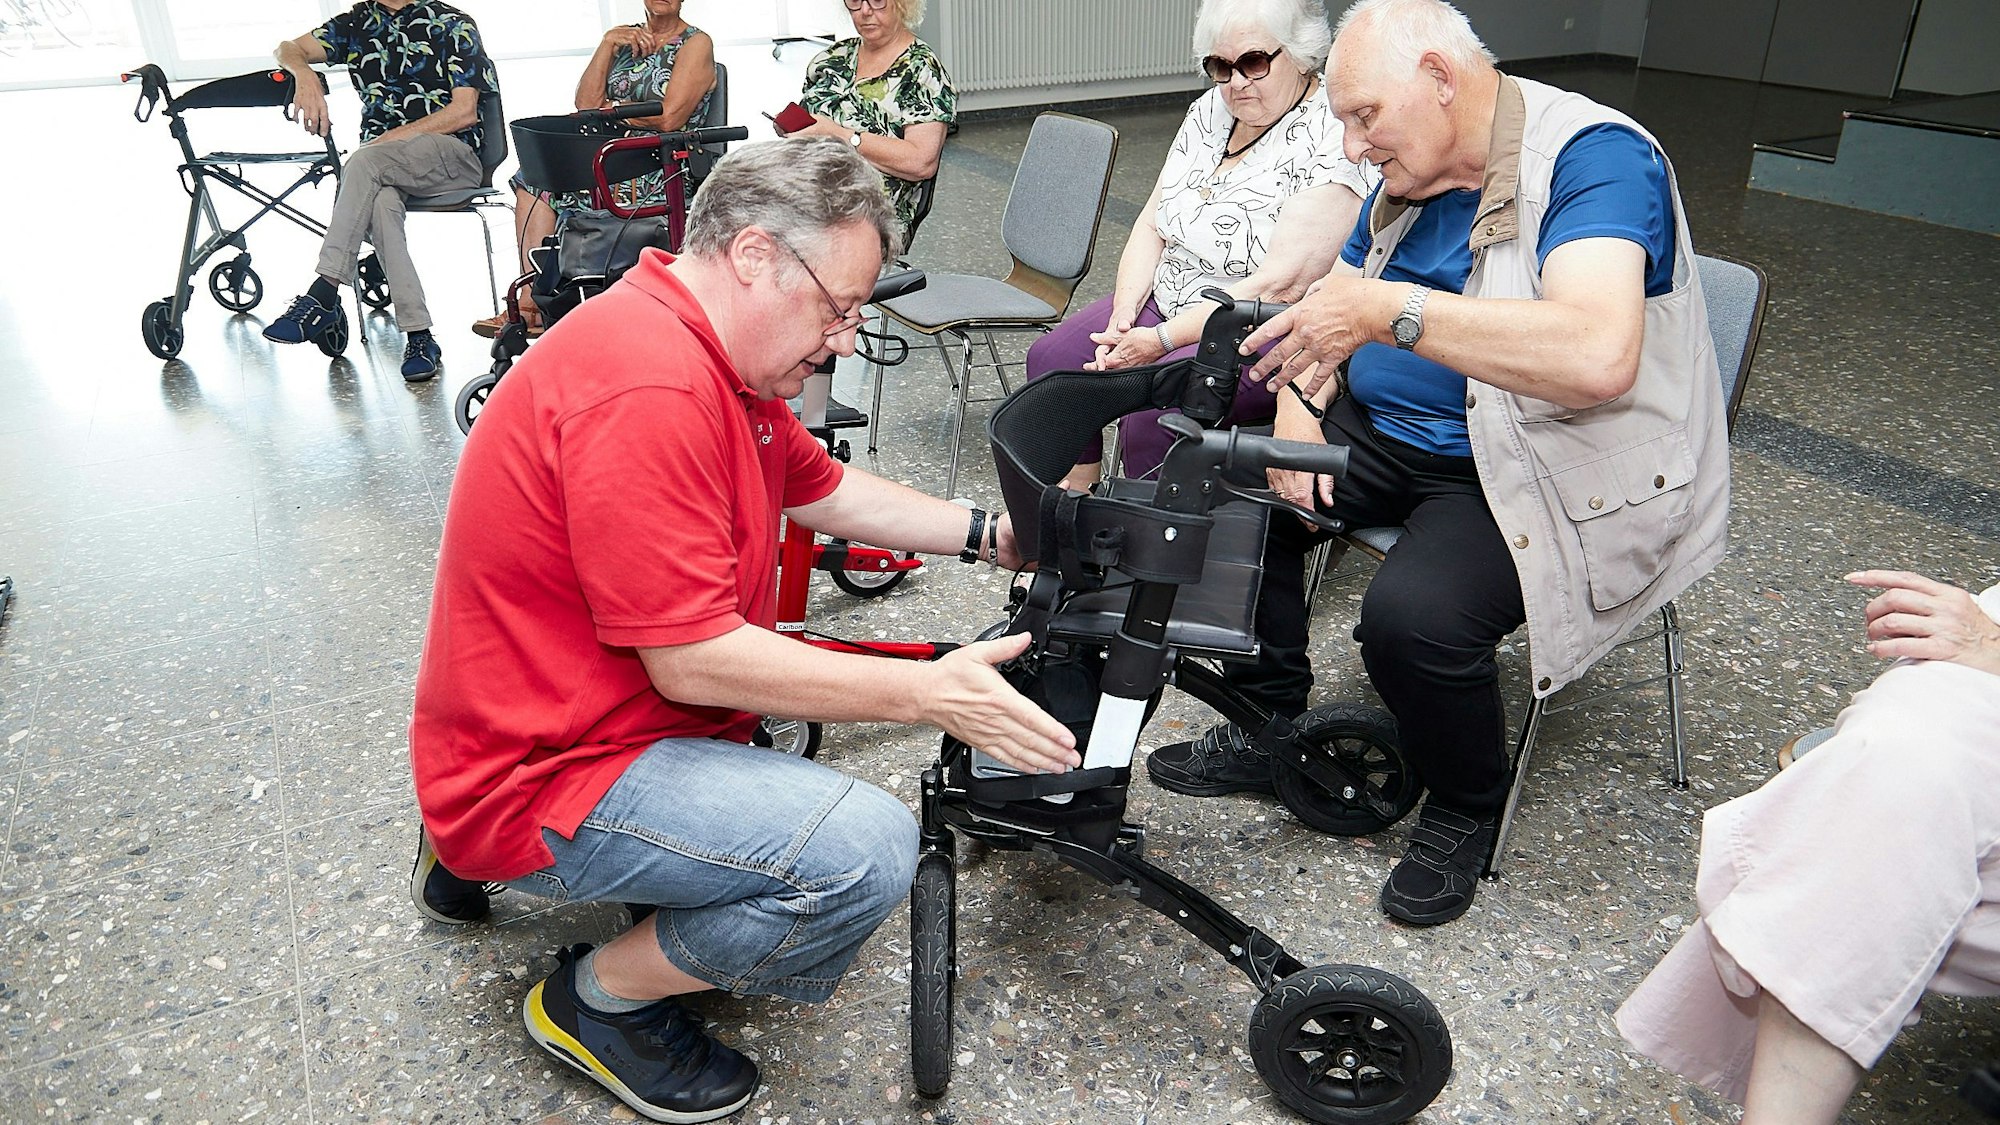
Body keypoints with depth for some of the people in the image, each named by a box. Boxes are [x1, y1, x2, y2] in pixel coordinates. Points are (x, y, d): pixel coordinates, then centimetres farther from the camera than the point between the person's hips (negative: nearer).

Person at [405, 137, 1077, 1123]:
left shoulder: (712, 355, 6)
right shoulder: (645, 391, -27)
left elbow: (826, 489, 17)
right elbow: (694, 664, -26)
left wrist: (989, 536, 12)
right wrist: (925, 694, -22)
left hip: (581, 723, 10)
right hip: (537, 782, -10)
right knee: (866, 847, -24)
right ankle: (598, 1000, 2)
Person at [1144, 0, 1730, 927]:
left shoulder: (1593, 157, -19)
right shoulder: (1409, 174, 9)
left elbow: (1600, 355, -36)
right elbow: (1330, 306, 15)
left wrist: (1391, 312, -36)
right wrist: (1296, 404, -7)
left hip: (1537, 475, -8)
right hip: (1386, 433, 9)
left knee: (1412, 614, -32)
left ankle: (1466, 806, 0)